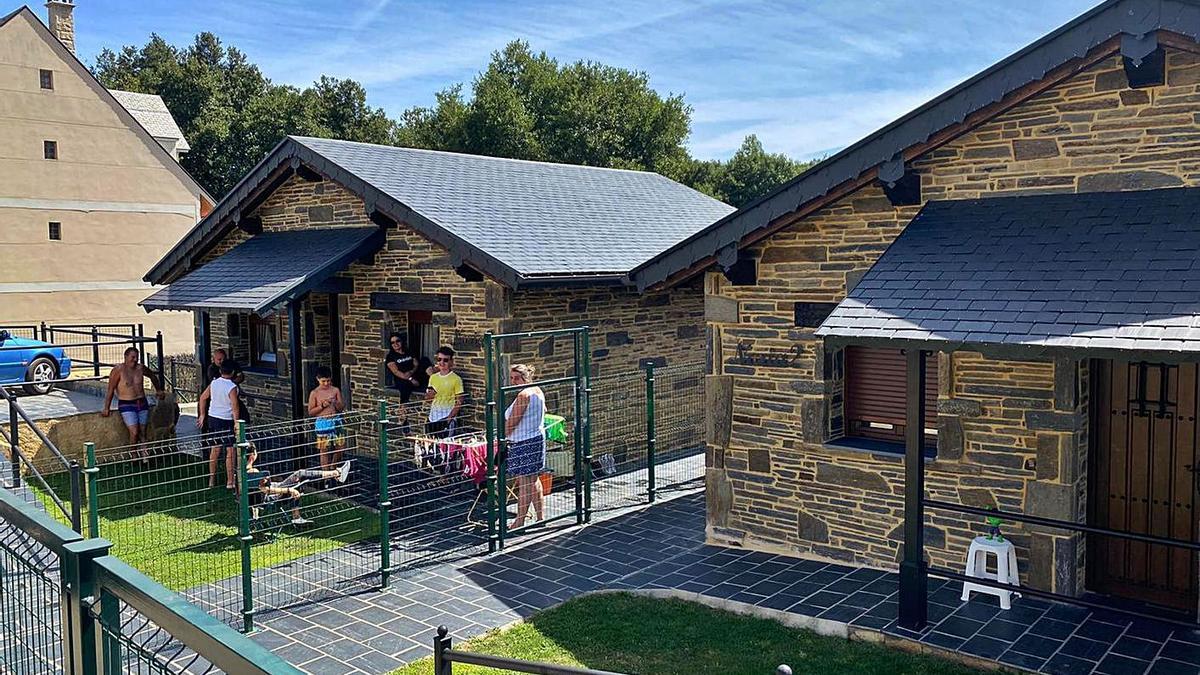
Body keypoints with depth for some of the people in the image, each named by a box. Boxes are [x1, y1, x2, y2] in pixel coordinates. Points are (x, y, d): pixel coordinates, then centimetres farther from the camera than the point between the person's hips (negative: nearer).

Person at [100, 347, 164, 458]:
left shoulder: (140, 368, 4)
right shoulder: (118, 370, -9)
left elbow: (153, 376, 25)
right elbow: (110, 390, -7)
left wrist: (158, 390, 31)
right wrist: (106, 408, -7)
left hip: (142, 403, 5)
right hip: (126, 405, -5)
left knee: (142, 432, 3)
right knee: (134, 432, -16)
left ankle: (144, 457, 4)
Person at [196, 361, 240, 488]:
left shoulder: (213, 383, 0)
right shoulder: (232, 387, -18)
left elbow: (203, 397, 10)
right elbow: (235, 407, -22)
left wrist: (202, 415, 20)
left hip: (212, 418, 7)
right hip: (226, 421, -6)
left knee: (215, 449, 17)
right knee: (230, 451, 2)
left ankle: (212, 480, 24)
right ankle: (230, 482, 5)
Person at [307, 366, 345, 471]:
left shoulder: (336, 390, 4)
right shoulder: (315, 393, -3)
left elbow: (342, 408, 5)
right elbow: (310, 412, -2)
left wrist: (335, 402, -15)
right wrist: (322, 406, -15)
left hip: (336, 421, 3)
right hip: (322, 423, -3)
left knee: (340, 447, 6)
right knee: (324, 451, 1)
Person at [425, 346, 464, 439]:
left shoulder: (456, 379, -4)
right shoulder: (433, 377, 12)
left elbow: (459, 402, -6)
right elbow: (427, 398, 20)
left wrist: (450, 417, -16)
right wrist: (429, 395, -4)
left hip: (447, 418, -5)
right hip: (433, 417, 5)